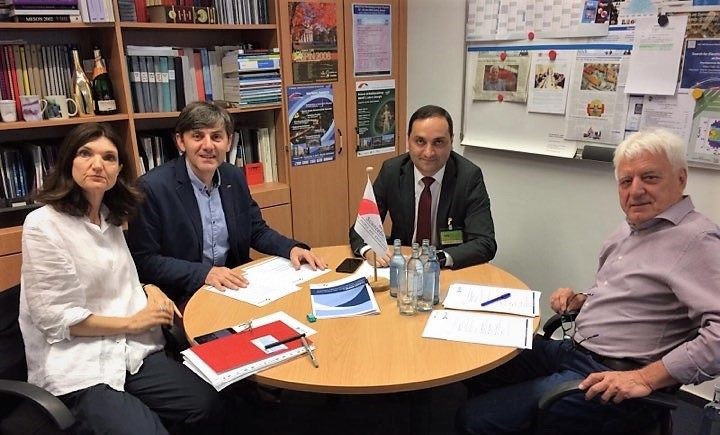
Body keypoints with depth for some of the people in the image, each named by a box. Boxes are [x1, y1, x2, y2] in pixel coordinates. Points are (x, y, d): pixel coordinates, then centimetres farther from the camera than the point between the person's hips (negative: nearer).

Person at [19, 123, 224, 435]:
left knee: (209, 407, -12)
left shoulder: (110, 218, 11)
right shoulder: (42, 226, -12)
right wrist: (132, 323, -10)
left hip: (132, 351, 6)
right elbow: (55, 318, -15)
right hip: (76, 367, -6)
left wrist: (149, 290, 2)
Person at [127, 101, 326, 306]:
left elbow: (257, 231, 11)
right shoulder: (152, 187, -14)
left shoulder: (234, 177, 3)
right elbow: (143, 261, -13)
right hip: (183, 297, -6)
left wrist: (292, 248, -8)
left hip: (234, 285, 7)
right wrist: (204, 273, -25)